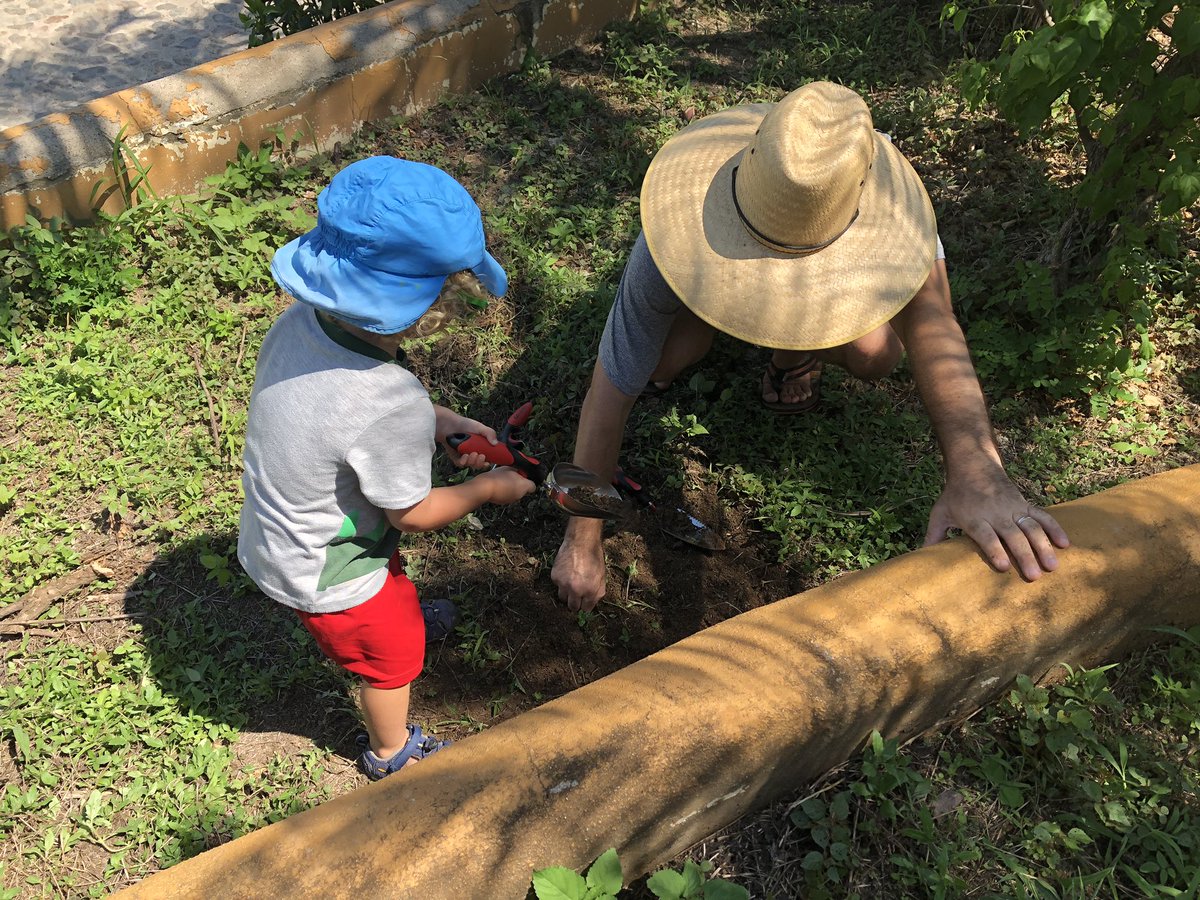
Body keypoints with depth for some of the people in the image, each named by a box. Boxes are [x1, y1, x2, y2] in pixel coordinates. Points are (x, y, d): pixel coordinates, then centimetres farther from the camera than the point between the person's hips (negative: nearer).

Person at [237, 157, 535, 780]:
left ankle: (403, 613, 70)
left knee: (392, 582, 36)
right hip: (325, 577, -6)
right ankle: (390, 752, 53)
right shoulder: (393, 407, -41)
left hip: (270, 538, 7)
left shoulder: (299, 320, -19)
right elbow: (413, 512, -23)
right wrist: (490, 488, -6)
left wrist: (441, 424, -4)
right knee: (392, 654, 24)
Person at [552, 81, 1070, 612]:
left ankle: (798, 351, 7)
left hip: (826, 259, 0)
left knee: (875, 352, -28)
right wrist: (581, 543, -28)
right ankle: (699, 323, 9)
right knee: (664, 359, -29)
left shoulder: (885, 203, -42)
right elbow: (611, 393, -36)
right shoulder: (669, 244, -43)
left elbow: (929, 315, -54)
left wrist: (974, 468, -72)